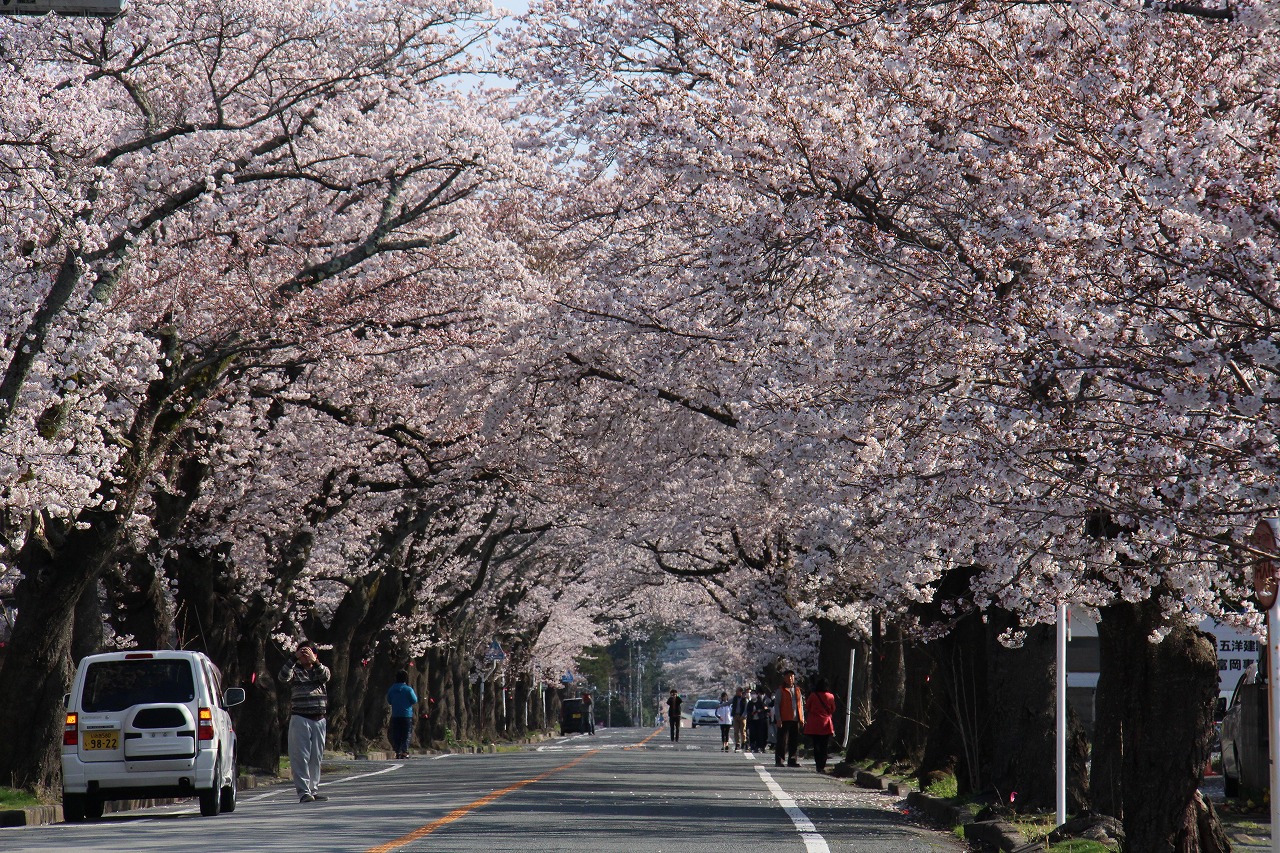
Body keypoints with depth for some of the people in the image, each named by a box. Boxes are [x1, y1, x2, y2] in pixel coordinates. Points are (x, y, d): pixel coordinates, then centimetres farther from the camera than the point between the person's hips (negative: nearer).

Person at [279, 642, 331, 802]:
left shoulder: (320, 669, 14)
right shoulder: (295, 671, 6)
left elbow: (325, 676, -9)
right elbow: (283, 677, -14)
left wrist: (315, 661, -24)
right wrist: (294, 658, -21)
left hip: (319, 719, 4)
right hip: (300, 718, -4)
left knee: (316, 757, 8)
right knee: (300, 757, -7)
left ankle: (313, 789, 16)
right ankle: (303, 792, -9)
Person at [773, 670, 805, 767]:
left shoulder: (797, 690, 16)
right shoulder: (781, 690, 1)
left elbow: (801, 705, 19)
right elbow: (776, 705, -2)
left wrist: (802, 719, 10)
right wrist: (778, 719, -11)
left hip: (795, 719, 5)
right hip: (784, 719, -5)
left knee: (794, 741, 4)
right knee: (782, 741, -4)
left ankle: (792, 760, 9)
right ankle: (779, 760, 0)